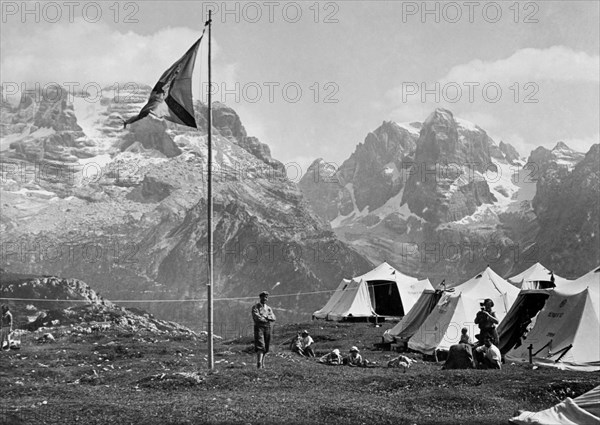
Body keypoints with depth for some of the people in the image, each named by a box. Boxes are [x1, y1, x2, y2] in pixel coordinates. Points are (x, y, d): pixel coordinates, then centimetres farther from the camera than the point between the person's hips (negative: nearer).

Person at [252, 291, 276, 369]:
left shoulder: (269, 308, 17)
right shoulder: (255, 307, 1)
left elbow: (273, 318, 3)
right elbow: (256, 318, -13)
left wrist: (265, 317, -13)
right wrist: (268, 319, -5)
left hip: (267, 328, 6)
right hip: (259, 328, -6)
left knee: (266, 348, 6)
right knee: (260, 346, -18)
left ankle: (262, 363, 16)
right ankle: (259, 364, -25)